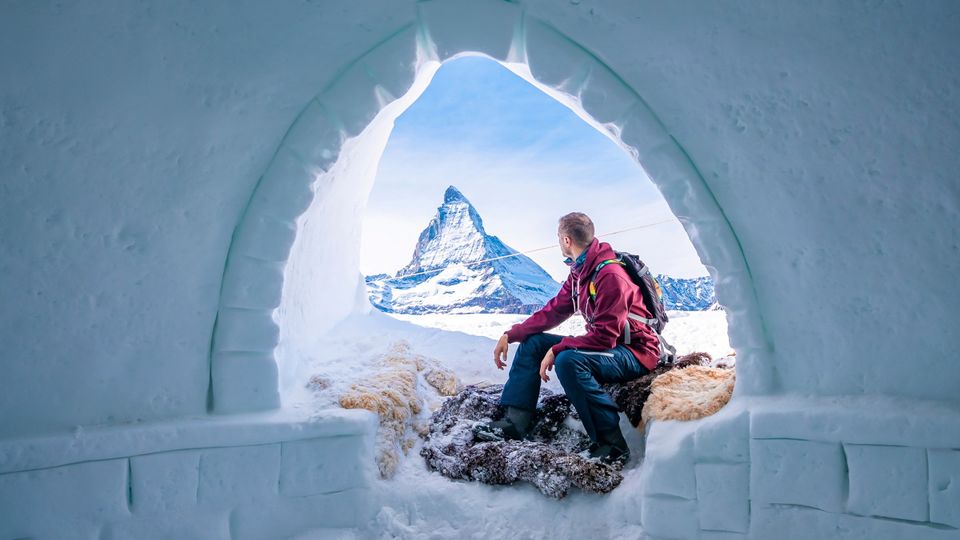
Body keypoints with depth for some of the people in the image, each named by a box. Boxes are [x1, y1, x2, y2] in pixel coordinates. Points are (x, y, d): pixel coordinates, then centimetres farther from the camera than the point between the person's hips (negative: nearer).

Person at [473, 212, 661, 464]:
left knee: (567, 360, -36)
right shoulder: (579, 273, 6)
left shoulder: (611, 275, -24)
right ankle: (515, 422, -3)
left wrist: (556, 350, -24)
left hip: (635, 353, -10)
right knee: (531, 342, 4)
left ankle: (612, 445, -27)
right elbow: (553, 311, 8)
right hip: (606, 344, 10)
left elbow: (604, 336, -28)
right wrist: (510, 335, 2)